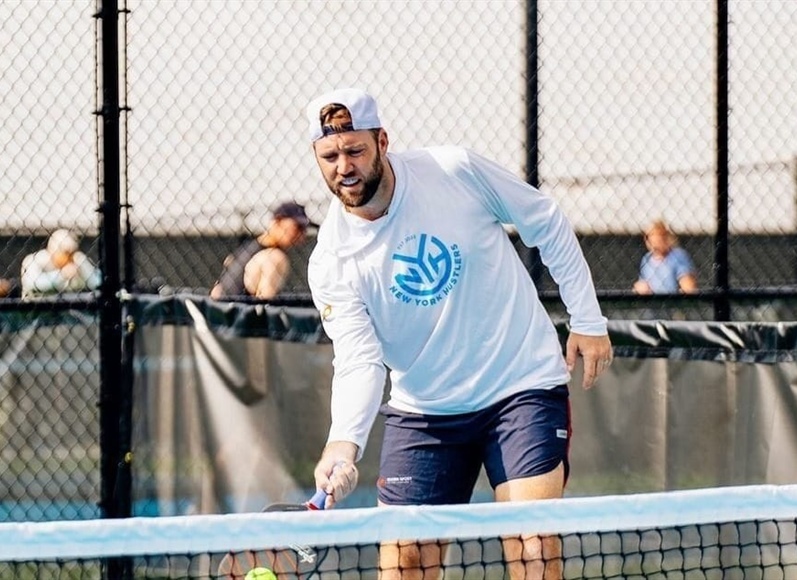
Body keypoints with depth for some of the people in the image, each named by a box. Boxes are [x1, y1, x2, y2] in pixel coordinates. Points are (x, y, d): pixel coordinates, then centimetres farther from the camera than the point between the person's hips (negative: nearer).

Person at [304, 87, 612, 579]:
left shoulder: (456, 171, -14)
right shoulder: (332, 262, -11)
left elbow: (548, 224, 0)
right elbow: (359, 362, -18)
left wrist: (588, 319, -2)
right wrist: (345, 443, -36)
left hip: (524, 386, -2)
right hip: (423, 409, 2)